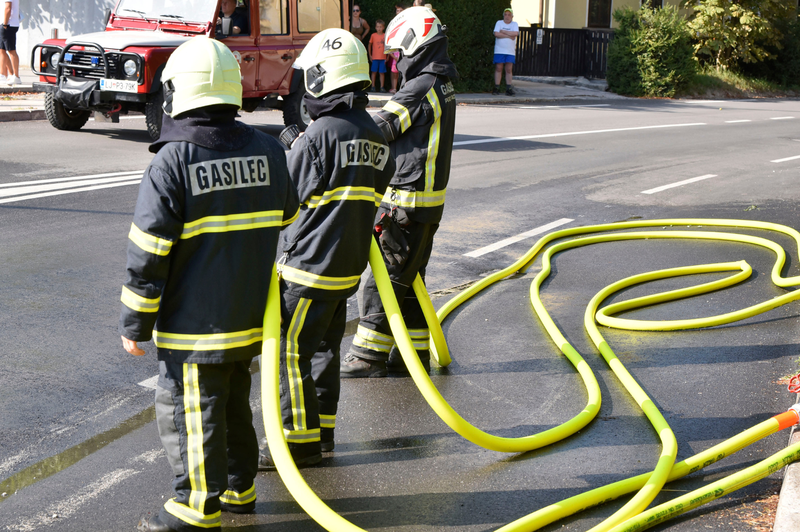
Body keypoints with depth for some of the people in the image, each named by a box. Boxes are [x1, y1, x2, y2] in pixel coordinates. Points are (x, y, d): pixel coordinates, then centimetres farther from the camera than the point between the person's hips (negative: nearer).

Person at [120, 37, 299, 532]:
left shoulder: (172, 161, -16)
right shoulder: (268, 150, 2)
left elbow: (148, 253, -15)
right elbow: (287, 219, 17)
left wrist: (135, 323, -6)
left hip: (194, 323, -7)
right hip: (251, 318, 7)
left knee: (188, 410, 6)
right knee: (234, 402, 21)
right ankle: (239, 487, 33)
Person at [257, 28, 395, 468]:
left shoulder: (318, 135, -17)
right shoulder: (376, 138, 6)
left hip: (308, 267, -8)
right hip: (349, 266, 8)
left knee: (291, 353, 2)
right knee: (324, 349, 18)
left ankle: (300, 440, 10)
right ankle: (323, 431, 28)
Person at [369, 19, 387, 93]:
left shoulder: (385, 36, 2)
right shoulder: (373, 35, 2)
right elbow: (370, 45, 11)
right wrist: (370, 55, 7)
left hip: (383, 57, 0)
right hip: (375, 57, 0)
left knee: (382, 72, 2)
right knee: (374, 72, 3)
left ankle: (382, 87, 7)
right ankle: (373, 86, 11)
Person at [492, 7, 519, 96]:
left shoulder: (515, 24, 10)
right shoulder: (499, 23, 7)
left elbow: (515, 33, -10)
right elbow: (496, 34, -9)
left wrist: (503, 32, -8)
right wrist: (509, 36, -8)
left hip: (510, 51, 1)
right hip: (499, 50, -1)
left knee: (509, 69, 0)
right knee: (498, 68, -4)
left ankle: (508, 89, 2)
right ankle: (496, 88, -1)